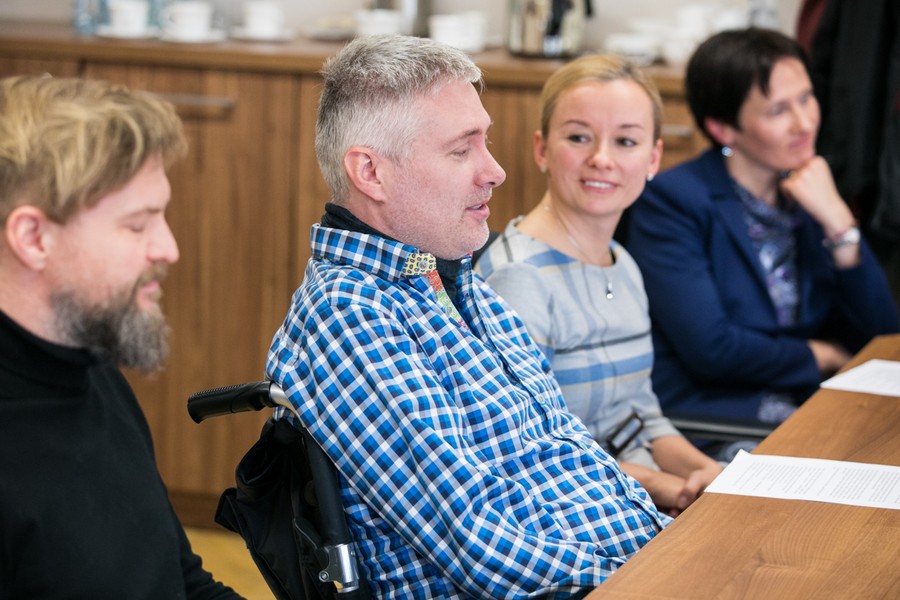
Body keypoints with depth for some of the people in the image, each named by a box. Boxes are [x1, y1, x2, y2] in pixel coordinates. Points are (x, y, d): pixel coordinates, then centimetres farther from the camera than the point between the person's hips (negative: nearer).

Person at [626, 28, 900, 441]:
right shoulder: (670, 201, -7)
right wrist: (824, 356, -2)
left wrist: (838, 222, -5)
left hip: (810, 398, 7)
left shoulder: (811, 191, 11)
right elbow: (710, 349, -15)